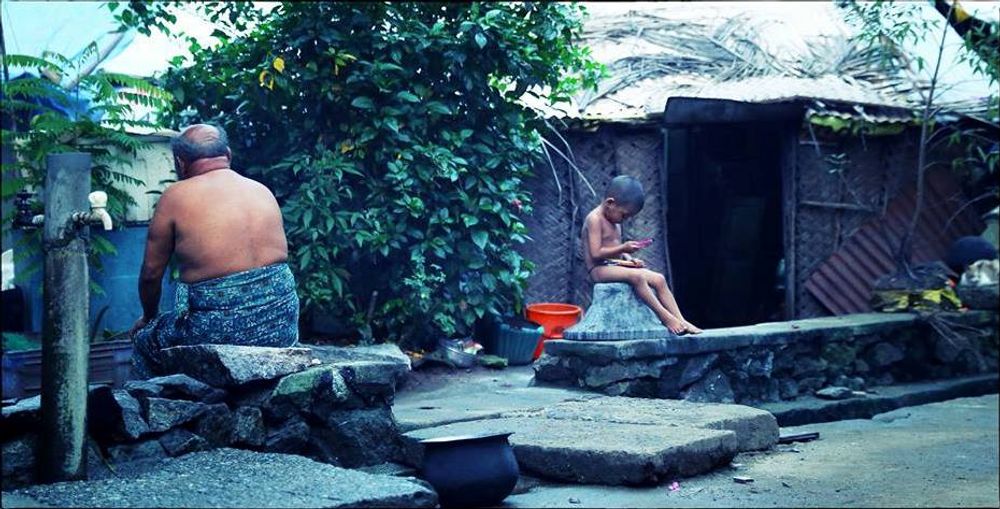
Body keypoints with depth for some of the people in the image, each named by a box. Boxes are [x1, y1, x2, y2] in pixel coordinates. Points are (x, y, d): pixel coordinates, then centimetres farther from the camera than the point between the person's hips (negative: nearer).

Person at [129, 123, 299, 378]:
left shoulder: (176, 197, 0)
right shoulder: (263, 191, 13)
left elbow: (151, 274, 5)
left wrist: (148, 317, 24)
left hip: (221, 332, -5)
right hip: (282, 327, 5)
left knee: (145, 339, 19)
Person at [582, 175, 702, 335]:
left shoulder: (614, 221, 17)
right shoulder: (594, 219, -13)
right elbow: (596, 253, -20)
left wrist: (628, 258, 5)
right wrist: (623, 248, -22)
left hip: (615, 266, 9)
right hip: (599, 269, -9)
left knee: (659, 279, -7)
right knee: (636, 276, -35)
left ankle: (681, 321, -14)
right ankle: (665, 317, -30)